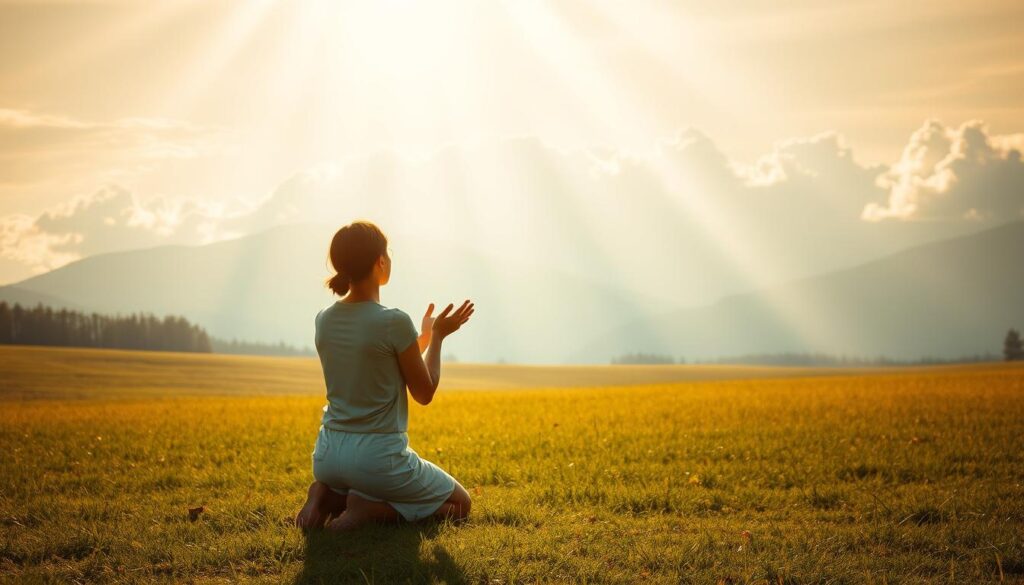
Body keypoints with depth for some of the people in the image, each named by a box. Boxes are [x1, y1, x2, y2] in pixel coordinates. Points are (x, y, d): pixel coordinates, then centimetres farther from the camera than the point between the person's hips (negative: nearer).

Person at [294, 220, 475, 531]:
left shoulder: (324, 319, 1)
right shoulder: (394, 322, -18)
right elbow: (424, 393, -6)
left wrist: (424, 337, 21)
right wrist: (437, 336, 5)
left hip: (327, 457, 7)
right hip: (377, 457, -7)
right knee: (460, 503, 16)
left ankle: (327, 495, 5)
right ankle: (369, 508, -8)